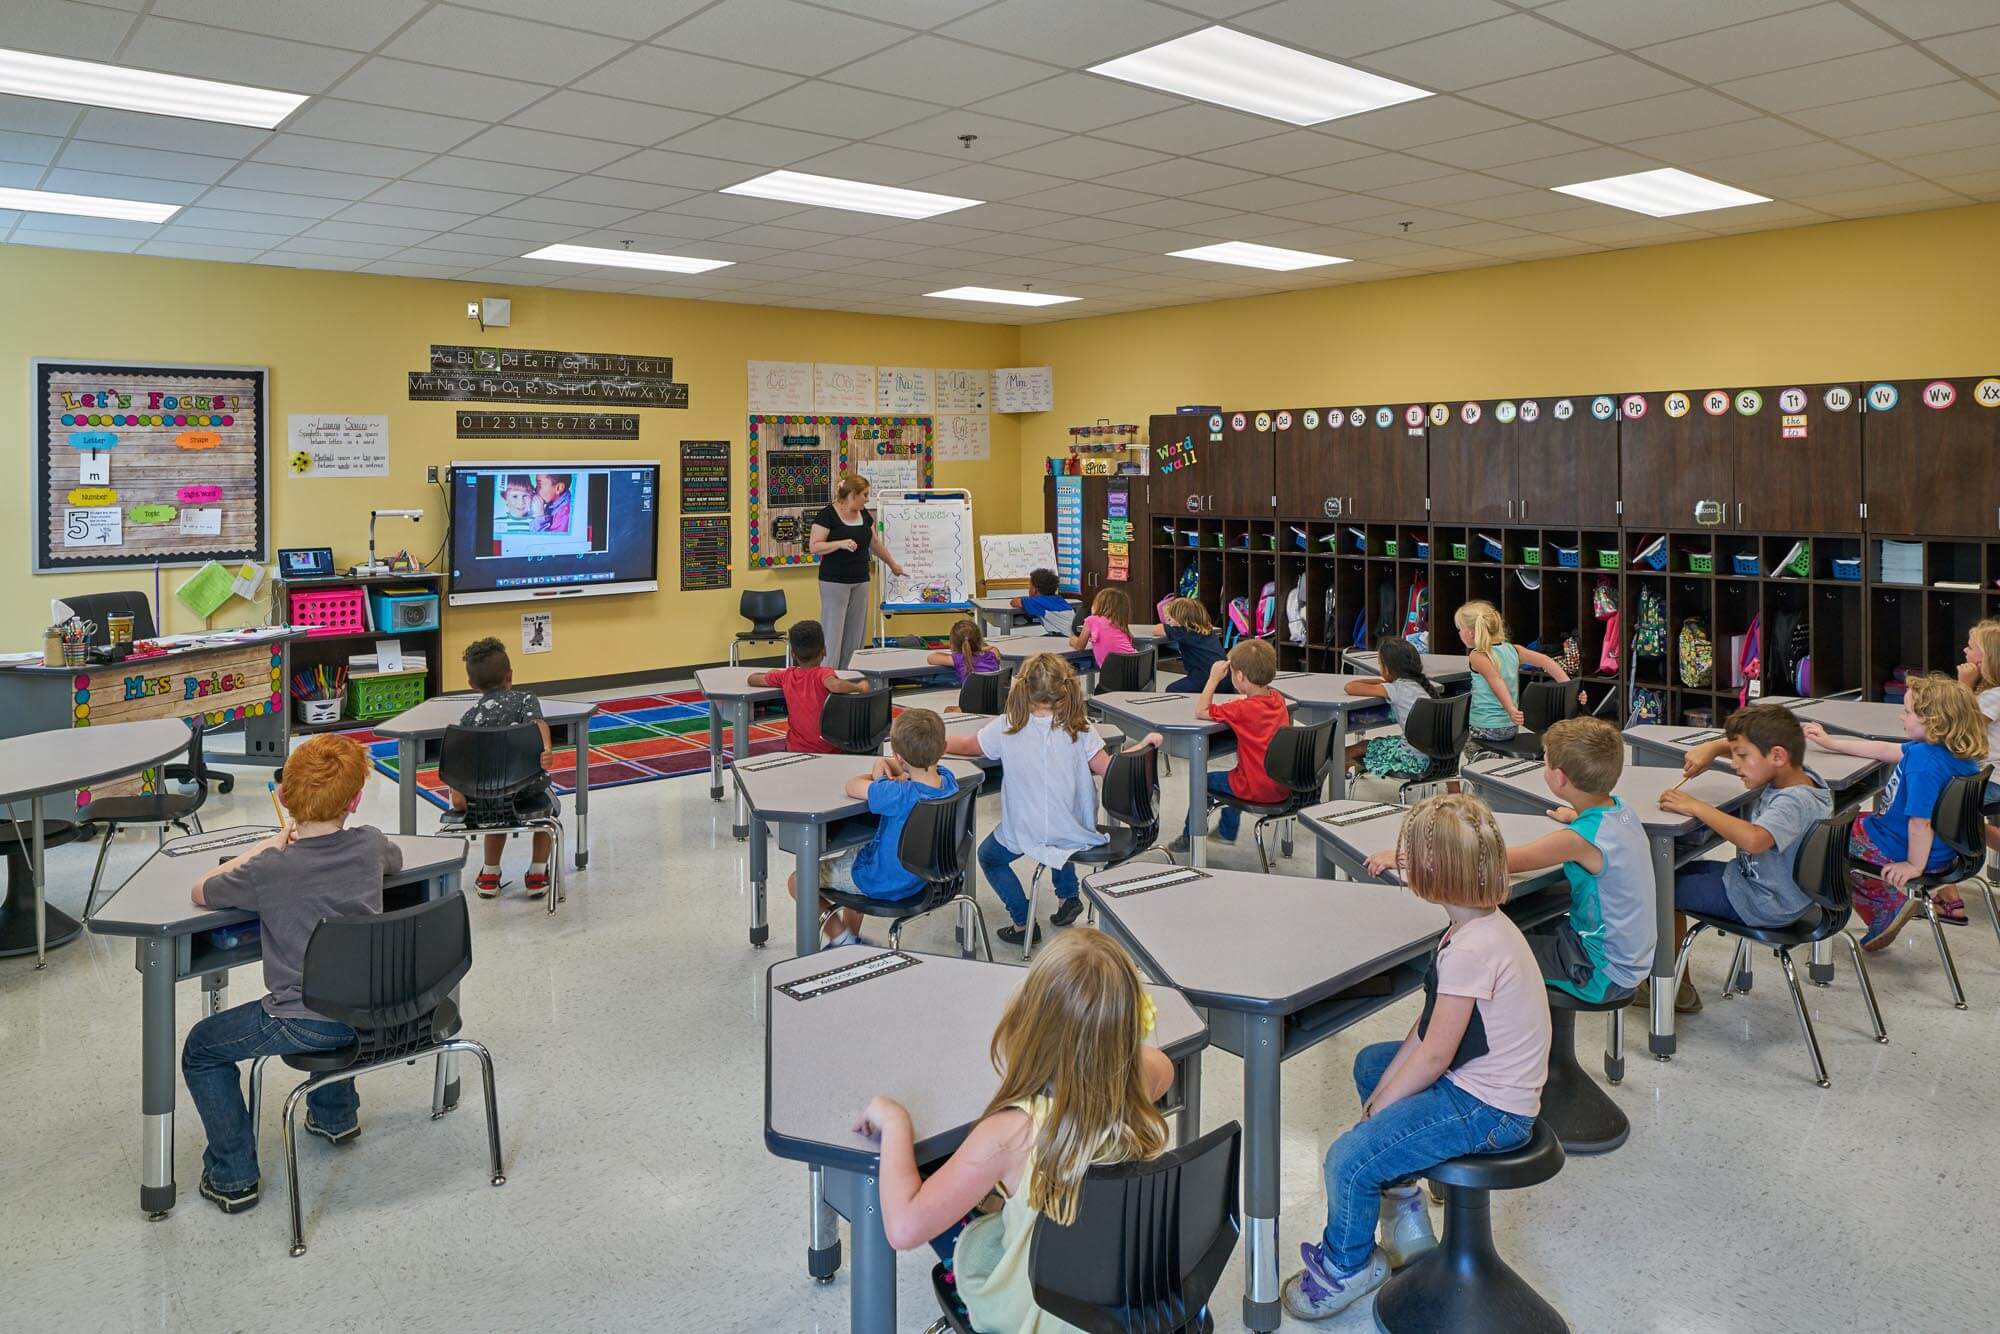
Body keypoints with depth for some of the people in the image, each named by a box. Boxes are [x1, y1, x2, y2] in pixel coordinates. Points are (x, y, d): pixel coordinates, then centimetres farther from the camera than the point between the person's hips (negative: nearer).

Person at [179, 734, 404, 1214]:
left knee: (202, 1049, 19)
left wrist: (272, 844, 5)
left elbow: (200, 892, -1)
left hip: (306, 1024, -5)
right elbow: (395, 861, 20)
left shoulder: (269, 870, -20)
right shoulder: (370, 843, -7)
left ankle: (233, 1176, 18)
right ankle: (336, 1114, 51)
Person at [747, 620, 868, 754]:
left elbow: (752, 679, 11)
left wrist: (774, 675, 27)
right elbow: (835, 685, -39)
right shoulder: (823, 673, -15)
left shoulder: (787, 675, -2)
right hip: (830, 751, -4)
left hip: (797, 750, 4)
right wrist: (859, 687, -22)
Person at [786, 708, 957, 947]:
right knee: (855, 850, 37)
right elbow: (919, 777, 4)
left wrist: (877, 775, -7)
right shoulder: (948, 779, -16)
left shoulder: (898, 795, -37)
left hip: (884, 882, -8)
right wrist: (890, 768, -16)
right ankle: (851, 935, 42)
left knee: (797, 881, 6)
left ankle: (845, 943, 14)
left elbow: (852, 786, -24)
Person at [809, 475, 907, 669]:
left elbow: (876, 543, 23)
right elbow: (813, 546, -14)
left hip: (860, 582, 7)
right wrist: (840, 543, -25)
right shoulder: (827, 515, -10)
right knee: (833, 632, -7)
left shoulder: (864, 515, 10)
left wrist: (893, 564, 31)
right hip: (834, 582, -7)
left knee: (856, 633, 6)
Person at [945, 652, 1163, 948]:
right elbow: (1108, 768, -13)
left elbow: (967, 746, 2)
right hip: (1077, 831, 3)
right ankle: (1067, 896, 36)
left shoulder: (1006, 728, -12)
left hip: (1029, 833, -3)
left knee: (988, 856, 25)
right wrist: (1144, 744, -2)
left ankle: (1023, 922, 17)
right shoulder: (1078, 727, -11)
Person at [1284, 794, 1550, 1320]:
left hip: (1490, 1110, -11)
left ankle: (1346, 1266, 13)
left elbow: (1434, 1056, -23)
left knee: (1347, 1160, -16)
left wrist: (1378, 1107, -10)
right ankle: (1400, 1199, 31)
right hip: (1476, 1079, 11)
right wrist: (1382, 1092, 2)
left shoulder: (1473, 950, -29)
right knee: (1371, 1063, 28)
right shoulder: (1479, 926, 3)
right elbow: (1428, 1026, 6)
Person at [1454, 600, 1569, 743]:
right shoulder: (1512, 649, 6)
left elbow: (1495, 678, -29)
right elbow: (1546, 661, -1)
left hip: (1484, 729, -7)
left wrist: (1511, 709, -41)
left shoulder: (1477, 656, -12)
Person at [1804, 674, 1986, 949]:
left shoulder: (1924, 761, -33)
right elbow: (1886, 750, 9)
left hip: (1897, 850, -9)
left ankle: (1890, 905, 8)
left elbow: (1921, 820, -34)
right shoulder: (1958, 755, -1)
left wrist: (1915, 865, -20)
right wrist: (1831, 742, 14)